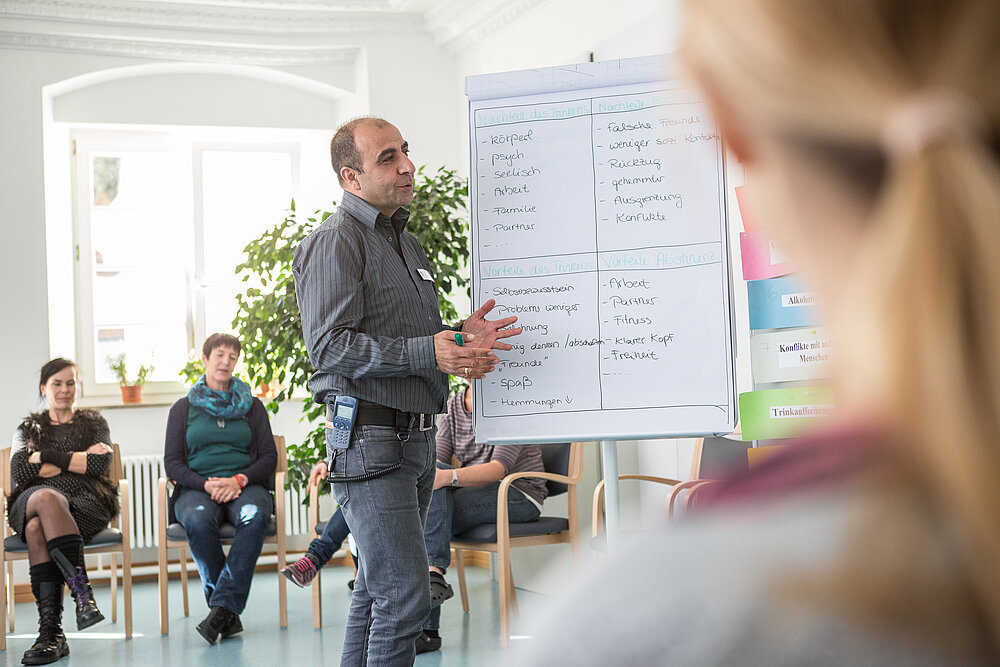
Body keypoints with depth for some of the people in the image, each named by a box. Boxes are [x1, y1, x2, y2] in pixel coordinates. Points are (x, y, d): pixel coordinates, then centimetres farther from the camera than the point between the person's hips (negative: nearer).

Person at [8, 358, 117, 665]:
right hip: (30, 500, 1)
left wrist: (47, 457, 2)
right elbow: (18, 470, 6)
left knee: (37, 528, -37)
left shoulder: (94, 423, 25)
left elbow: (101, 464, 4)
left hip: (85, 505, -1)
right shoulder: (28, 429, 28)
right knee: (47, 497, -40)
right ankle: (82, 593, -47)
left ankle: (50, 630, -49)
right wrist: (78, 460, 2)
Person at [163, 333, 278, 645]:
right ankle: (229, 613, -30)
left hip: (245, 485, 0)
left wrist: (239, 480, -12)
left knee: (254, 515, -36)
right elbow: (172, 462, 8)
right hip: (196, 487, 0)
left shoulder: (252, 406, 16)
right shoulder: (183, 408, 15)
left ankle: (222, 606, -39)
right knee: (198, 519, -37)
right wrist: (206, 484, -12)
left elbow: (269, 457, 9)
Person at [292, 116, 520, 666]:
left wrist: (460, 338, 7)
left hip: (415, 436, 9)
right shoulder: (336, 241, -8)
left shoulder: (408, 244, 21)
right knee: (405, 595, -12)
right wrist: (427, 352, -23)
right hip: (369, 439, -9)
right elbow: (328, 345, -18)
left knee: (377, 590, 14)